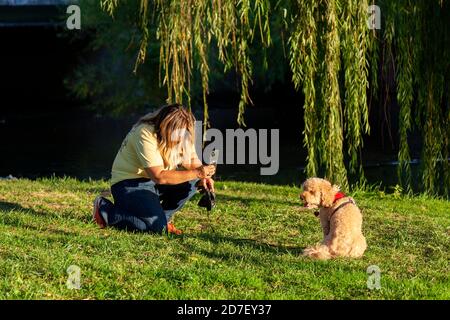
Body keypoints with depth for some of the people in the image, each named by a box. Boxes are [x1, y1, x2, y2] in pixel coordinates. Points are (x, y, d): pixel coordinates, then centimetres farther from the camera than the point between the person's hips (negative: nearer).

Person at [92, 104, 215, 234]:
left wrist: (202, 177, -20)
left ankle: (163, 216, 3)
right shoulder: (145, 134, -28)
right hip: (129, 183, -7)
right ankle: (104, 211, -6)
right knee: (156, 226, -25)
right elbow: (159, 177, -31)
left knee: (191, 183, -13)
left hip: (154, 183, 7)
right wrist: (197, 173, -31)